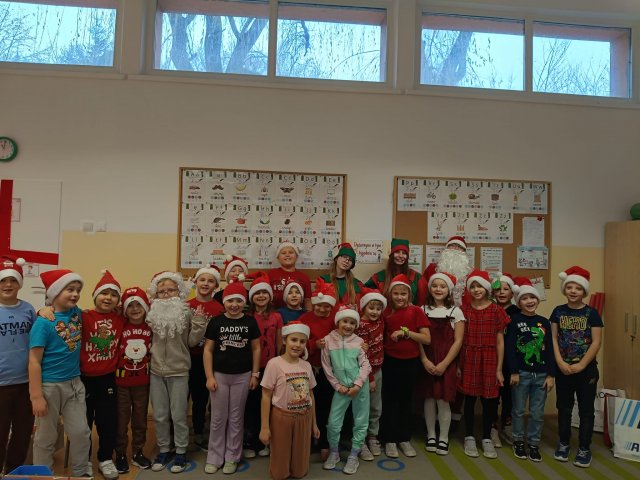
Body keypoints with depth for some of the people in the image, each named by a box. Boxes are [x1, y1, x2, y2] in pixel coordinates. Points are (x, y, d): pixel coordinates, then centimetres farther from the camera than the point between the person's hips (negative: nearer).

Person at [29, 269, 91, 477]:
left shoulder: (77, 313, 0)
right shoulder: (43, 322, -16)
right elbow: (34, 361, -16)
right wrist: (36, 396, -18)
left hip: (74, 384, 5)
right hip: (49, 386, -5)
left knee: (81, 432, 11)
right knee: (46, 438, 12)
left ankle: (81, 472, 31)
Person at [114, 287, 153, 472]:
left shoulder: (151, 328, -4)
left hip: (143, 382, 2)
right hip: (121, 381, -2)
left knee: (140, 419, 15)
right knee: (121, 419, 10)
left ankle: (138, 453, 31)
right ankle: (120, 454, 27)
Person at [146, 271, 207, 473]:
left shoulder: (187, 313, -8)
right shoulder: (152, 313, -2)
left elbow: (192, 342, -6)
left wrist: (198, 323, -19)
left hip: (179, 372, -3)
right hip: (156, 371, 3)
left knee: (178, 415, 8)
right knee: (159, 415, 14)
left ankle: (181, 452, 24)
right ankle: (163, 450, 31)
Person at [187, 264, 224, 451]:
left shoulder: (219, 308, -5)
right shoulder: (186, 305, -2)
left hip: (206, 359, 0)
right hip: (187, 357, 0)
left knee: (201, 397, 15)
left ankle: (199, 435, 32)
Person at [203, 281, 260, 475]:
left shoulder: (250, 322, -3)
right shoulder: (216, 322, -4)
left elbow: (256, 349, 3)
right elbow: (208, 350, -2)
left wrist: (255, 374, 0)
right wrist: (209, 376, -6)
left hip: (242, 376, 0)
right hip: (219, 375, 0)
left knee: (236, 418, 11)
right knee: (218, 418, 9)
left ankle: (232, 457, 24)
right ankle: (214, 457, 24)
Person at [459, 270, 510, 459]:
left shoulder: (496, 311, -1)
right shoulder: (464, 310, 1)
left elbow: (500, 342, 1)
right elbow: (459, 339, 4)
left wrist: (499, 369, -1)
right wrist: (457, 365, 2)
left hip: (489, 360, 0)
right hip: (468, 359, 0)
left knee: (489, 400, 6)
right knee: (470, 398, 8)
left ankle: (487, 438, 23)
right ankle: (469, 437, 22)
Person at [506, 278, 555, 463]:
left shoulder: (544, 322, 6)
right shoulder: (514, 320, -5)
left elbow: (549, 349, 6)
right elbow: (509, 347, -8)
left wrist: (551, 375, 2)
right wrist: (513, 372, -12)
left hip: (541, 374, 3)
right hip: (521, 372, -3)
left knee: (537, 413, 9)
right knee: (519, 410, 8)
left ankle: (534, 444, 23)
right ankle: (518, 441, 24)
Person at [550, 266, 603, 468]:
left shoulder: (591, 313, -4)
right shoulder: (558, 311, 1)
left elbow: (596, 342, -8)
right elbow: (553, 338, 0)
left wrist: (581, 365, -13)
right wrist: (560, 363, -12)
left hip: (587, 369, -2)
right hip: (563, 369, 2)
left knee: (586, 409, 7)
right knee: (564, 407, 12)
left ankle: (584, 449, 20)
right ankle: (563, 444, 26)